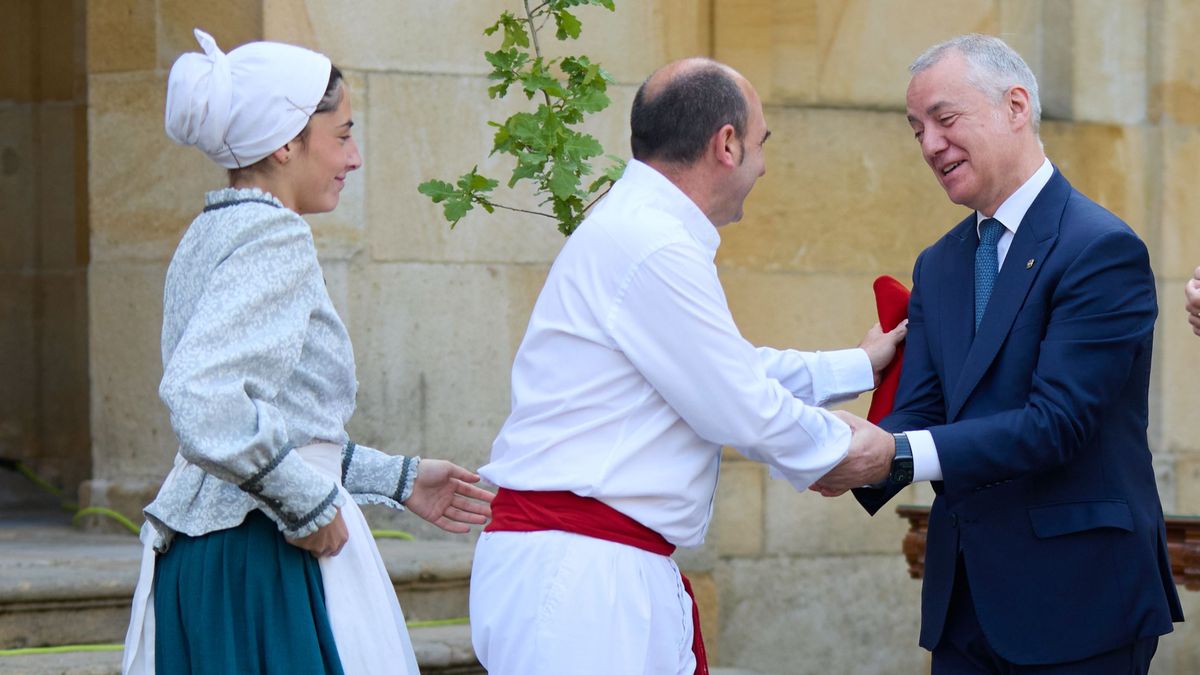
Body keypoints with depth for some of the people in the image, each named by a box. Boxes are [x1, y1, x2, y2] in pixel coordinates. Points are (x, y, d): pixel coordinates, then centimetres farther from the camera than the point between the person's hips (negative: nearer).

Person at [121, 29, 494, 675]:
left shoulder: (208, 235, 17)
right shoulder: (275, 236, -13)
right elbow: (202, 398, -27)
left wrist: (397, 479, 24)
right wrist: (309, 503, -17)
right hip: (264, 566, -9)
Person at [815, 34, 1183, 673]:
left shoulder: (1103, 248, -12)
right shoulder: (937, 266, 14)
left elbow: (1056, 422, -20)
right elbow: (918, 409, 6)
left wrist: (901, 453, -27)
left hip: (1076, 601, -7)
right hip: (964, 600, 7)